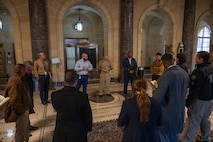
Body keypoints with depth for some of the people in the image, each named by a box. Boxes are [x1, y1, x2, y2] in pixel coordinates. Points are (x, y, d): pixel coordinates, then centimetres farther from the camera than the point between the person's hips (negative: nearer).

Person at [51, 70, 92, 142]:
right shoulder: (83, 96, -26)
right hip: (78, 131, -1)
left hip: (61, 131, 2)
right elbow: (88, 115, -11)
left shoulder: (54, 95, -18)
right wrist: (88, 127, 7)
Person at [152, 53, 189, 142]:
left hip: (167, 113, -7)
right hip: (180, 111, 7)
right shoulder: (185, 73, -1)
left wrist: (155, 90, -8)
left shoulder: (166, 76, -25)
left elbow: (158, 98, -28)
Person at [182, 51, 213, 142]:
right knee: (206, 120, 20)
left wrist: (188, 102, -17)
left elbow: (194, 89, -23)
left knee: (194, 122, -2)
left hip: (199, 100, -8)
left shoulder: (198, 72, -22)